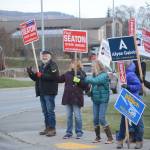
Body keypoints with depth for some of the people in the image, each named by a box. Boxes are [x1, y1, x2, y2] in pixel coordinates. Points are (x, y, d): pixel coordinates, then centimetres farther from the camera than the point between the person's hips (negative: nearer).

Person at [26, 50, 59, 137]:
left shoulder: (53, 65, -7)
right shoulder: (42, 66, 21)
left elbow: (54, 76, -22)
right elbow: (36, 78, 23)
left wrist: (42, 75, -19)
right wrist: (31, 73, 4)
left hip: (50, 92, -9)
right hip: (42, 92, 9)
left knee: (50, 110, -8)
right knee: (45, 111, 12)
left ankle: (52, 129, -5)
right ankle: (47, 128, 19)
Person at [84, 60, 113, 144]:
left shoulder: (104, 75, -12)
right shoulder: (95, 75, 10)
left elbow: (95, 81, -26)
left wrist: (87, 79, -16)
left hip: (103, 100, -7)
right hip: (95, 100, 7)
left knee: (102, 119, -11)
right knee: (95, 119, 8)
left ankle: (110, 138, -4)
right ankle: (98, 137, 22)